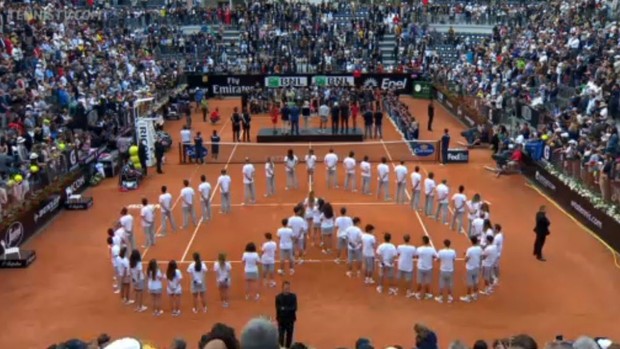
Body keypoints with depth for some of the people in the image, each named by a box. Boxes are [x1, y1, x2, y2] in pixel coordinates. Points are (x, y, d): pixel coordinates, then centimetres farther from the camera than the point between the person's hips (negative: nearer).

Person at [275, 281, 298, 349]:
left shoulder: (293, 296, -4)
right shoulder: (278, 297, -6)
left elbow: (295, 308, -10)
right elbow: (278, 308, -10)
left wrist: (284, 308, -19)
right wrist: (288, 309, -18)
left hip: (290, 320, 2)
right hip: (281, 320, -1)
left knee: (289, 336, 9)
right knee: (281, 336, -4)